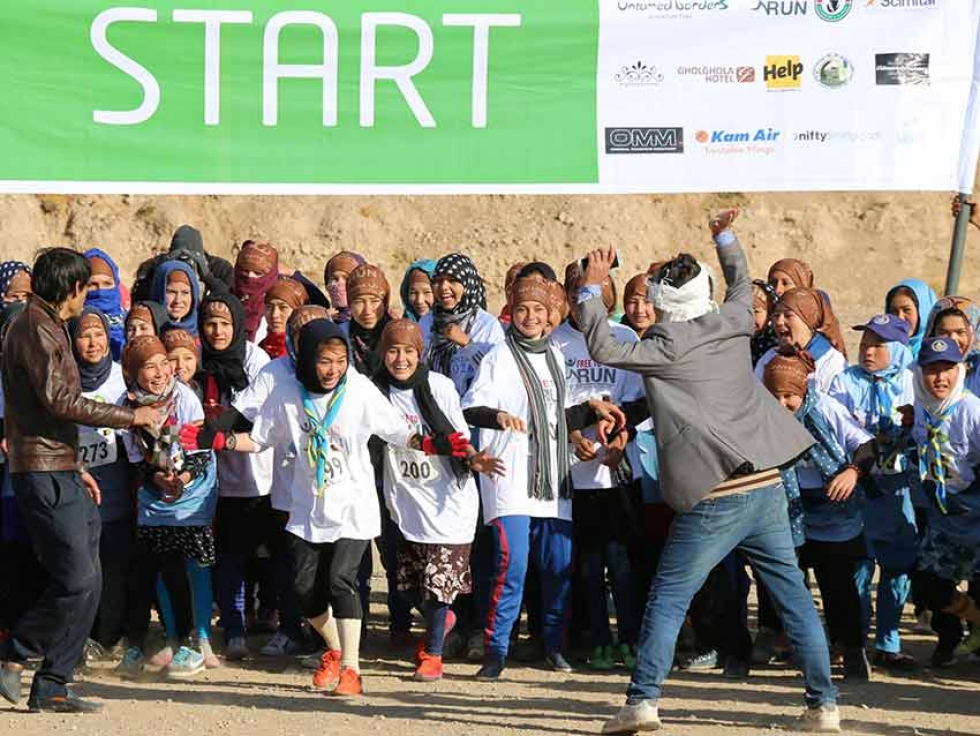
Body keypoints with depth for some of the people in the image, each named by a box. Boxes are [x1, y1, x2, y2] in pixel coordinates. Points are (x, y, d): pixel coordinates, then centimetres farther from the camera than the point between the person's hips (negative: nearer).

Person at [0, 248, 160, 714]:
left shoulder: (50, 328, 22)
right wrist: (132, 417, -14)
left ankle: (51, 688, 8)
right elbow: (59, 400, -20)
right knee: (76, 580, -14)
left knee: (87, 582, 6)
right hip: (43, 474, -10)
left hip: (62, 474, 10)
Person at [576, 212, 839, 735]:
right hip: (766, 488, 5)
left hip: (713, 500, -5)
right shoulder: (733, 324, 8)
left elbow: (602, 349, -7)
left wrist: (592, 287, 2)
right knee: (793, 595, 8)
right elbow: (742, 286, 29)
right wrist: (726, 239, 44)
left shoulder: (667, 347, -7)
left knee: (667, 599, 3)